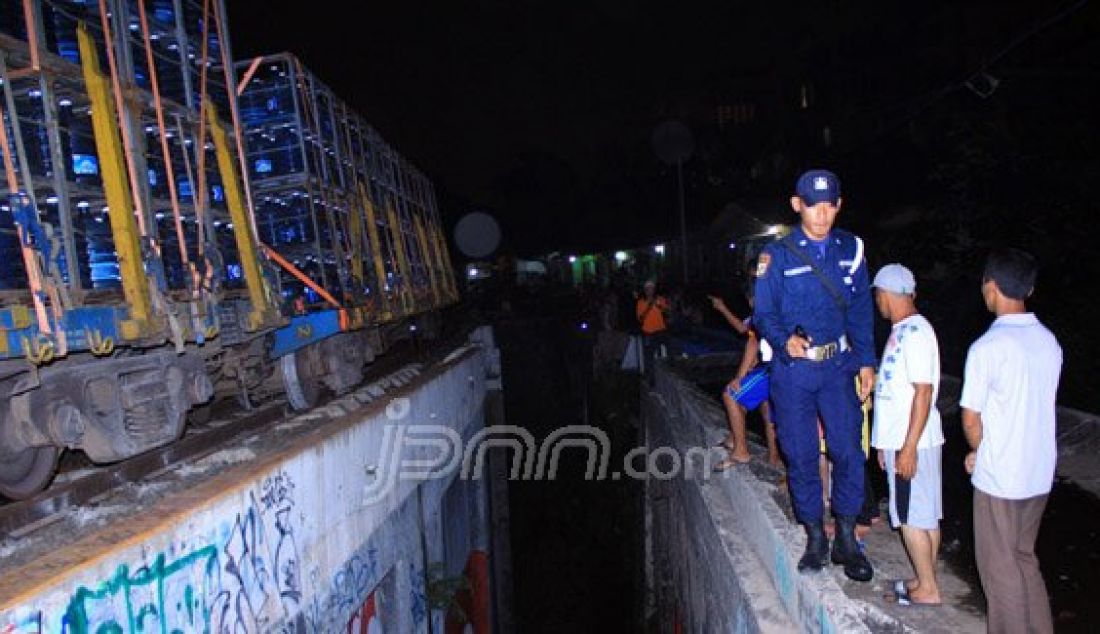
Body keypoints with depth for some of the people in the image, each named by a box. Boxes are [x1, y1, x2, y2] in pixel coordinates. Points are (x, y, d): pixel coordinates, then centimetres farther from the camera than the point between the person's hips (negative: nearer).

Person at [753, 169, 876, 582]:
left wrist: (866, 361, 7)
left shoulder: (850, 249, 6)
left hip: (838, 367, 2)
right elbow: (764, 313, -3)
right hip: (792, 371, -2)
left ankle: (846, 540, 17)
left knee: (848, 451, 0)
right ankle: (815, 538, 22)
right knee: (801, 456, 5)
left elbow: (861, 311, 11)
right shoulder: (777, 256, -4)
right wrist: (785, 340, -23)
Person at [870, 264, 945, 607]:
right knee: (925, 517, 15)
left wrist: (908, 446, -21)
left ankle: (928, 589, 11)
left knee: (911, 518, 0)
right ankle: (925, 582, 25)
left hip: (911, 443, -9)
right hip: (899, 439, 9)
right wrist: (886, 443, 20)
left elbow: (923, 391, -21)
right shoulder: (902, 330, 13)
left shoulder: (915, 332, -16)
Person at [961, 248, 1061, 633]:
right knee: (1024, 557, 23)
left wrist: (978, 453, 6)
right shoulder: (1049, 342, 2)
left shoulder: (987, 347, -20)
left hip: (999, 476, -7)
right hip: (1039, 472, 7)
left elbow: (971, 419, -15)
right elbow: (1039, 405, 10)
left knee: (1000, 566, 9)